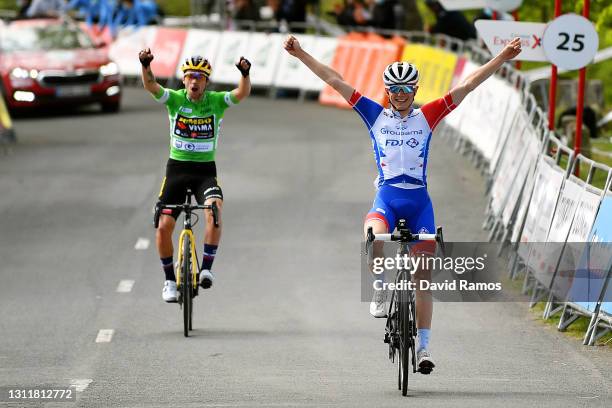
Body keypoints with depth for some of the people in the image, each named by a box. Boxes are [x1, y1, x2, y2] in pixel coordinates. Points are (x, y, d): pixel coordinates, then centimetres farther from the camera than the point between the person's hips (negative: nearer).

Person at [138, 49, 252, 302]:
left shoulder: (216, 101, -5)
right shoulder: (174, 99, -5)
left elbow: (243, 93, -21)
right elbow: (150, 86, -21)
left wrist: (245, 73, -41)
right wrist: (146, 65, -41)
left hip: (205, 170, -1)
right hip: (177, 168, 1)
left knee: (214, 211, -30)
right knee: (164, 226, -8)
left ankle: (206, 268, -19)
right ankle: (170, 279, 11)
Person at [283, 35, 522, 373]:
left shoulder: (426, 117, 7)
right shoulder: (376, 115, 7)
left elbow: (467, 86, 4)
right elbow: (335, 81, 6)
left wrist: (502, 58, -1)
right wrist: (300, 54, 3)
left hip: (419, 200, 1)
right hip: (386, 197, -1)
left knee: (424, 274, -2)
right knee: (375, 237, -35)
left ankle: (423, 346, 6)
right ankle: (380, 290, -8)